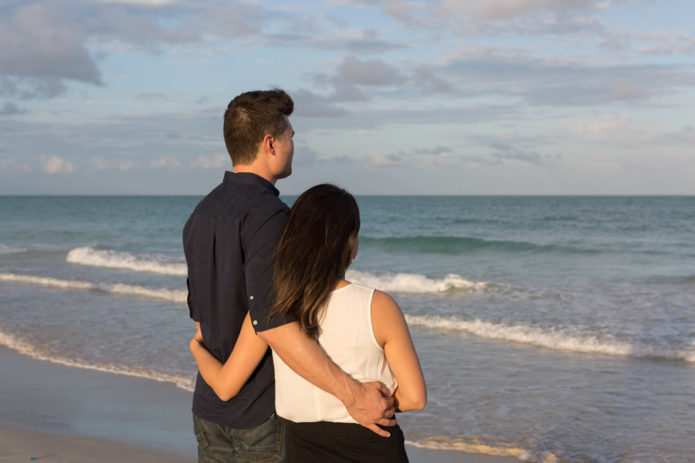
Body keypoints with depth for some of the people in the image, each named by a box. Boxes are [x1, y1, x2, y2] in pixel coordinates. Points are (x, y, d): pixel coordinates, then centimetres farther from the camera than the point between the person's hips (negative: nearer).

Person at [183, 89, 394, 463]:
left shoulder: (201, 215, 7)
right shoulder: (268, 216, -20)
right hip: (265, 414, -8)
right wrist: (352, 394, -29)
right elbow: (273, 322, -30)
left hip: (210, 407, 8)